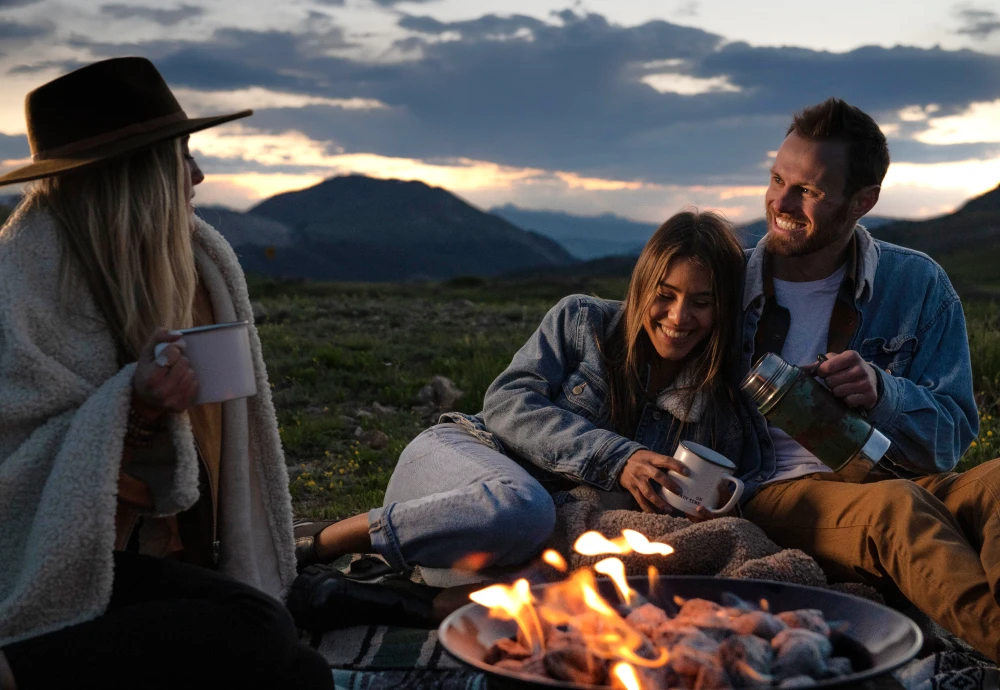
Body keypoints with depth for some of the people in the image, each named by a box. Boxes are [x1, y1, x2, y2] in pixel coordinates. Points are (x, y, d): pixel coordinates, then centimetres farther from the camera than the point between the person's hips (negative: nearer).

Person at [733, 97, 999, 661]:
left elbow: (952, 437, 5)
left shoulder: (918, 286, 9)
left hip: (898, 481, 1)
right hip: (778, 490, -1)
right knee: (899, 508, -37)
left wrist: (879, 391, -15)